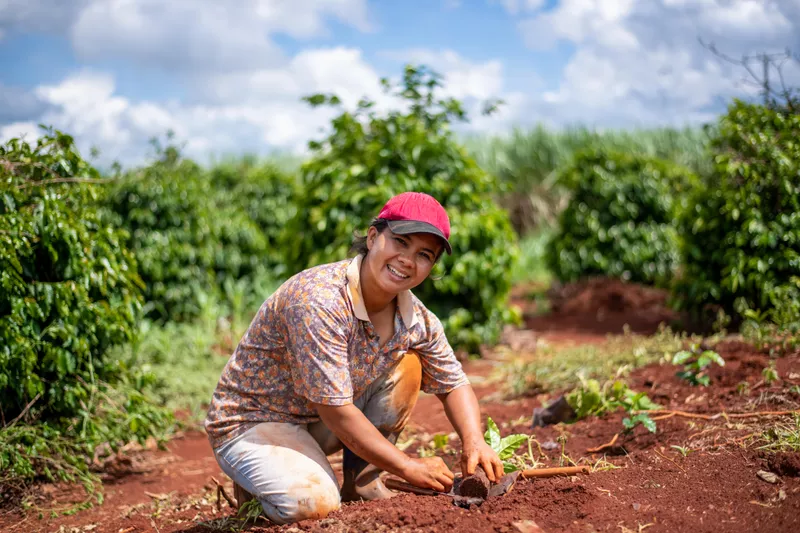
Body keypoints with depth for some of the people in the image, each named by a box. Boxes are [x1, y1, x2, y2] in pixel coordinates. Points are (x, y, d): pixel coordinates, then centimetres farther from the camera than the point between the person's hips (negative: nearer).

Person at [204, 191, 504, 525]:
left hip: (319, 424, 7)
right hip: (249, 423, -7)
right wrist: (408, 467, -22)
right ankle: (261, 481, 3)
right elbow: (335, 410, -29)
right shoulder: (318, 300, -31)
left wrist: (474, 442, -16)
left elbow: (453, 384, 5)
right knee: (315, 503, -32)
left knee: (407, 364, -6)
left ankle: (360, 482, 2)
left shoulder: (418, 320, -8)